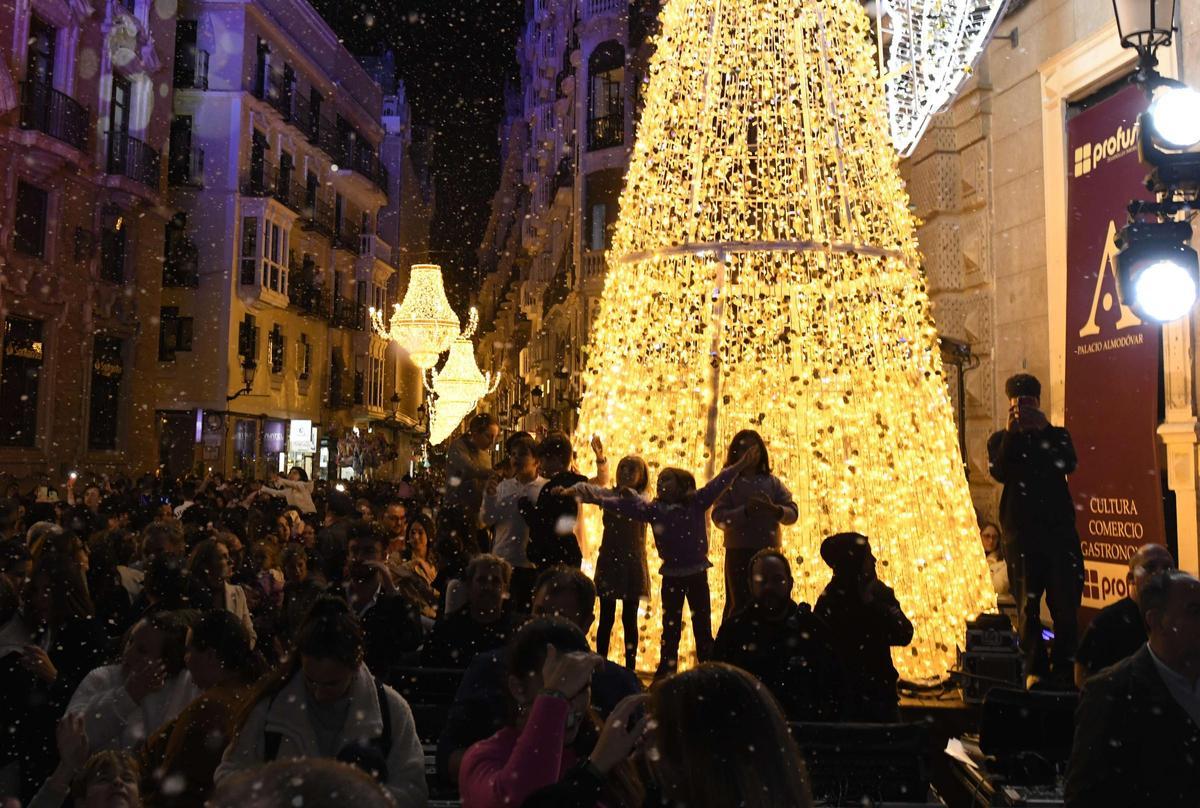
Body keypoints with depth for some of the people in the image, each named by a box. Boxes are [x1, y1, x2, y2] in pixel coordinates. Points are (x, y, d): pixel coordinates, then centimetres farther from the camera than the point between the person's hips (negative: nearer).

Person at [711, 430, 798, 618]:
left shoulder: (772, 482, 9)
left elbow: (793, 513, 3)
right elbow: (719, 518, -10)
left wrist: (774, 509, -18)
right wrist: (745, 510, -25)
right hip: (738, 553, -3)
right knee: (739, 605, -2)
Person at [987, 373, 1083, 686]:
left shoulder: (1057, 435, 14)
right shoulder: (1000, 440, 11)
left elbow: (1069, 464, -7)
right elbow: (999, 472, -9)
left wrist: (1044, 429, -11)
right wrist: (1012, 432, -11)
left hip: (1060, 530, 1)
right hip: (1022, 534, 0)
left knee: (1066, 603, -4)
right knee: (1027, 605, 2)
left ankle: (1063, 671, 6)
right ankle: (1034, 670, 11)